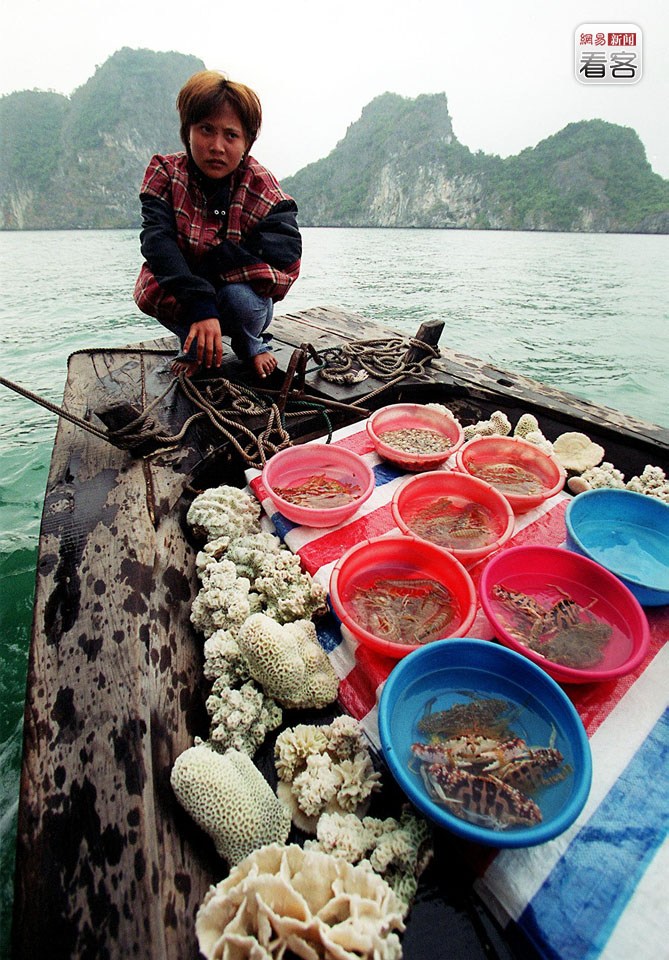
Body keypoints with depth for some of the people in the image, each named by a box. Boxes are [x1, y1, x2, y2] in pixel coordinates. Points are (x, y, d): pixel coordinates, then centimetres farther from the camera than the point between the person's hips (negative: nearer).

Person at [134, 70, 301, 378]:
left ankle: (251, 344, 3)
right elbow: (158, 241, -25)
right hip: (182, 301, 1)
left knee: (239, 297, -34)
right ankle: (193, 345, 3)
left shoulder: (260, 186, -13)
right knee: (151, 292, -30)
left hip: (243, 293, -1)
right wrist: (200, 304, -41)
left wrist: (206, 266, -29)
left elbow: (284, 249, -29)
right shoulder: (165, 173, -10)